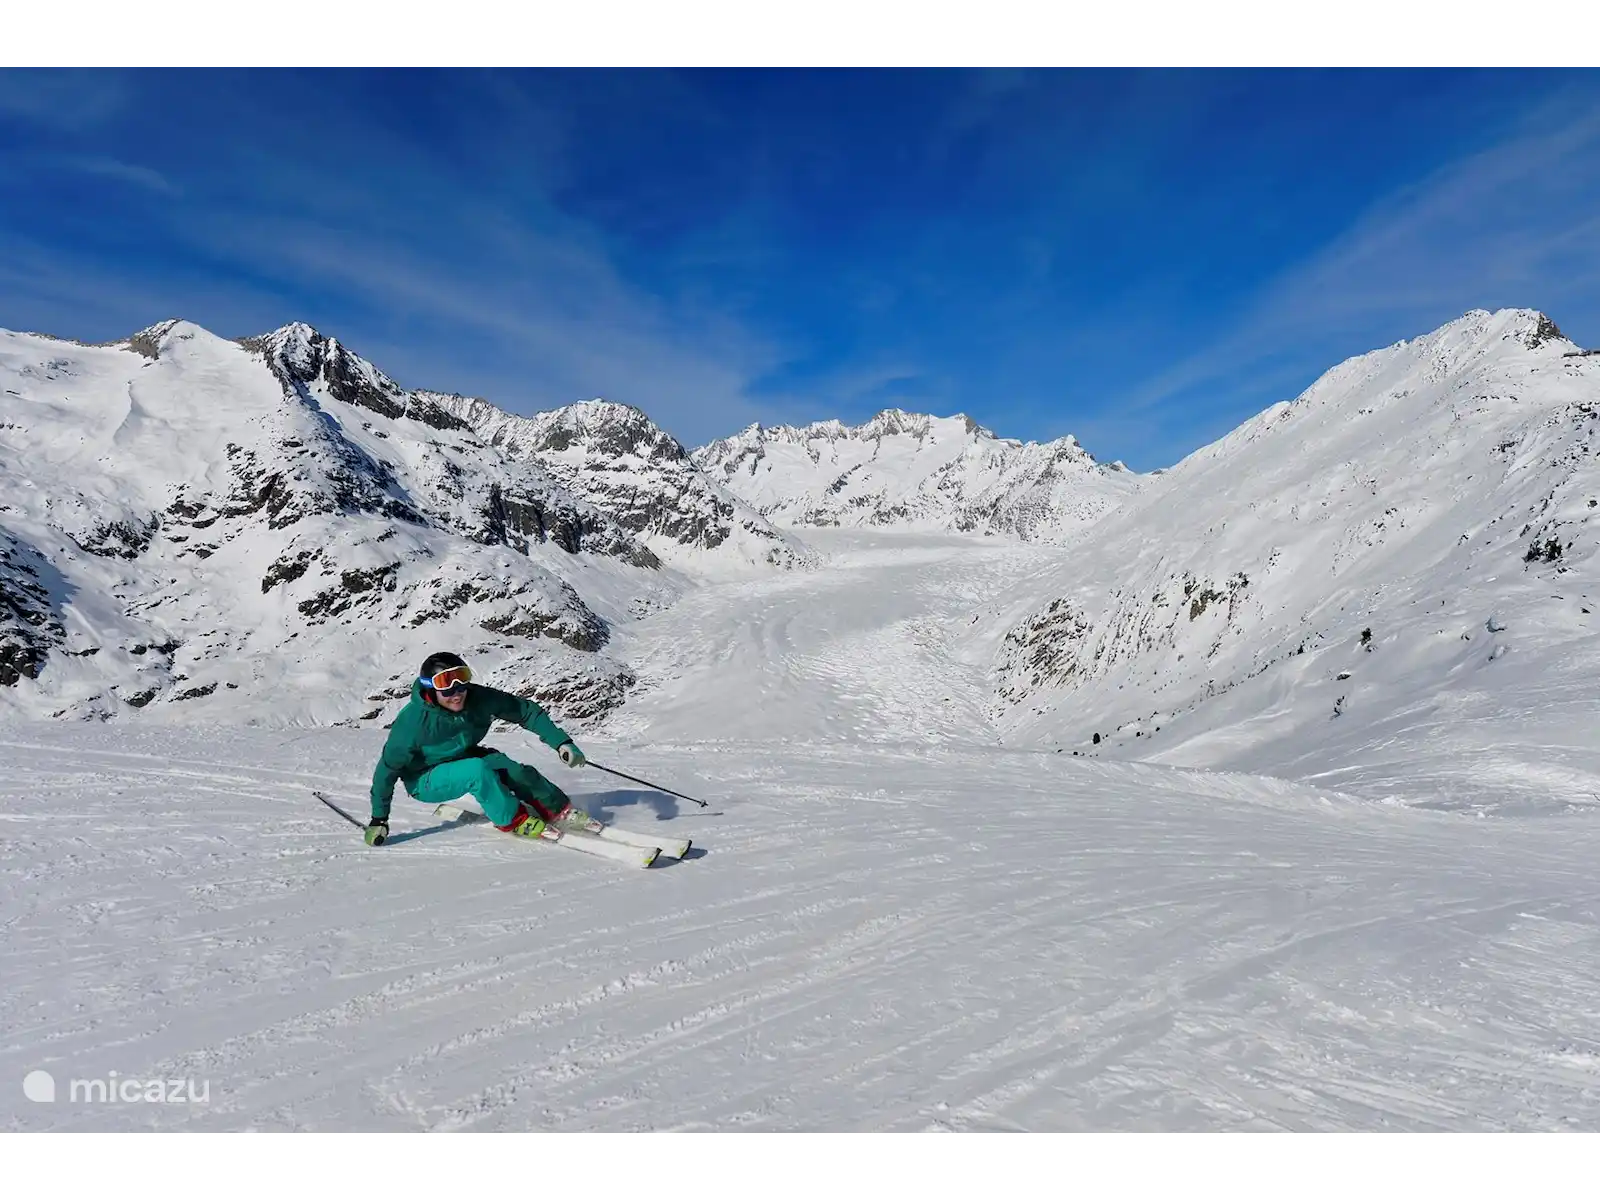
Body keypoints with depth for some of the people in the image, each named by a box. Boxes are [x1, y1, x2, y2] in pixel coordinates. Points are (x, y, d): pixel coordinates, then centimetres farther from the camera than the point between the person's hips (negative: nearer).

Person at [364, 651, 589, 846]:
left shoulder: (478, 698, -22)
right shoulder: (412, 722, -29)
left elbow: (527, 711, -14)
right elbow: (387, 768, -18)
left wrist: (561, 742, -20)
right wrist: (379, 819, -16)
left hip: (464, 760, 4)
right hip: (425, 781, -4)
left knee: (515, 771, -22)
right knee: (478, 770, -33)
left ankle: (560, 811, -2)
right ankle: (513, 821, -14)